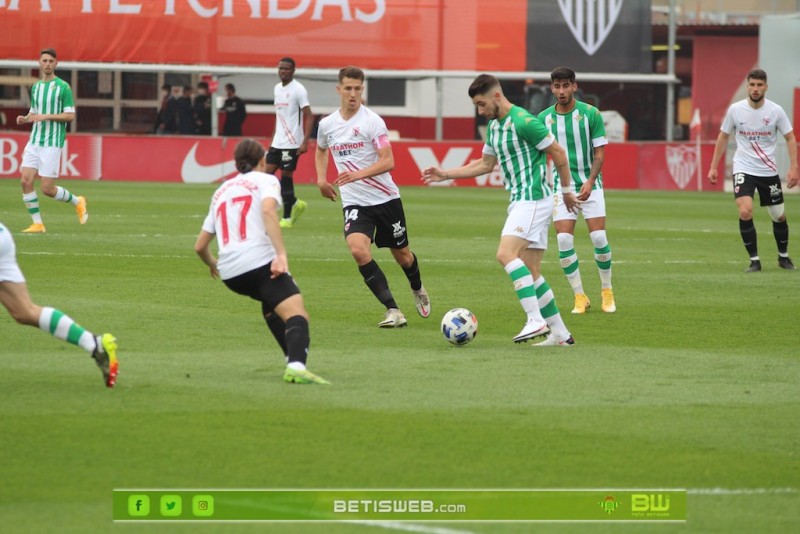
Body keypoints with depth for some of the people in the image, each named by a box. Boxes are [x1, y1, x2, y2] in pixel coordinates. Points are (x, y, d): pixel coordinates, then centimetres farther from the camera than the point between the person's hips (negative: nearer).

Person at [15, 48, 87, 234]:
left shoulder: (63, 87, -5)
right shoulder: (36, 87, 14)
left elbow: (70, 115, -8)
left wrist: (46, 116, -18)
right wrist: (25, 119, 1)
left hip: (52, 144, -6)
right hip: (34, 141, 6)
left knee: (47, 189, -7)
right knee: (26, 181, -8)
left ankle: (77, 202, 20)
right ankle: (37, 224, 1)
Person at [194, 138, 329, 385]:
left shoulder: (221, 191, 27)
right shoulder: (265, 180, 10)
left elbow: (200, 246, 29)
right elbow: (268, 210, -15)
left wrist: (212, 264, 50)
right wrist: (281, 253, -22)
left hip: (229, 272, 6)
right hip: (259, 261, -6)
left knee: (270, 304, 34)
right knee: (297, 313, -17)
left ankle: (293, 359, 26)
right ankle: (296, 365, -44)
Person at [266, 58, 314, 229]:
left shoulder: (298, 89, -10)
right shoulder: (277, 88, 12)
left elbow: (309, 116, -13)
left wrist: (305, 142, -20)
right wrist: (274, 136, 18)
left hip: (292, 143, -8)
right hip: (277, 142, 8)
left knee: (286, 176, -5)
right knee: (268, 173, 3)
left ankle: (287, 217, 6)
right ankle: (295, 203, 18)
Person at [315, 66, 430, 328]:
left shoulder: (372, 121, -11)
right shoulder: (327, 124, 3)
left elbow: (387, 161, -17)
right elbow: (320, 151, 27)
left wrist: (358, 174, -31)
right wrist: (321, 179, 11)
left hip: (386, 198, -2)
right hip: (354, 202, 2)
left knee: (402, 255, 12)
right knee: (358, 250, -25)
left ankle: (418, 290, 48)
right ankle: (393, 311, -22)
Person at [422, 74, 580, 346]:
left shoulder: (523, 122, -15)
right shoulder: (494, 126, 14)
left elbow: (558, 152, -11)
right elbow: (485, 164, 26)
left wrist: (567, 190, -2)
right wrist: (445, 175, 20)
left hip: (533, 199, -10)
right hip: (521, 201, 10)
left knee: (506, 254, -22)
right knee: (530, 272, 7)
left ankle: (536, 320, -25)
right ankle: (559, 333, 10)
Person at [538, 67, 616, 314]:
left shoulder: (591, 114, -6)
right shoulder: (544, 118, 1)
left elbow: (599, 154, -5)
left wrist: (590, 182, -18)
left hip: (590, 185, -1)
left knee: (599, 238, -7)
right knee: (564, 241, -9)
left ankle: (606, 291, 13)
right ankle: (580, 296, 3)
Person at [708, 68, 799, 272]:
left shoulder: (776, 111, -8)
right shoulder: (735, 110, -6)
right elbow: (723, 137, 6)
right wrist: (713, 167, 5)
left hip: (769, 171, 1)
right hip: (743, 169, -1)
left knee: (779, 216, 9)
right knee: (745, 212, -20)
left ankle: (783, 256, 34)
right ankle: (754, 260, -7)